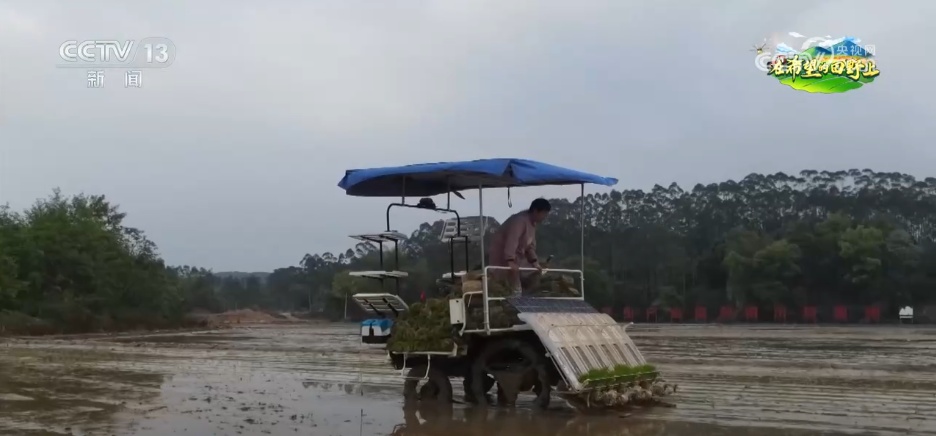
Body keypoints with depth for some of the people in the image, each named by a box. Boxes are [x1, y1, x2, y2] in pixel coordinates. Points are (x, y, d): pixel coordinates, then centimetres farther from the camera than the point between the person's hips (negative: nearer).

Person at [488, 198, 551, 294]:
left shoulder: (532, 224, 6)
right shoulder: (520, 220, -25)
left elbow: (530, 246, 10)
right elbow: (512, 241, -38)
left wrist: (535, 263, -1)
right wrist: (510, 261, -47)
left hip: (516, 258, 10)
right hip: (502, 257, -10)